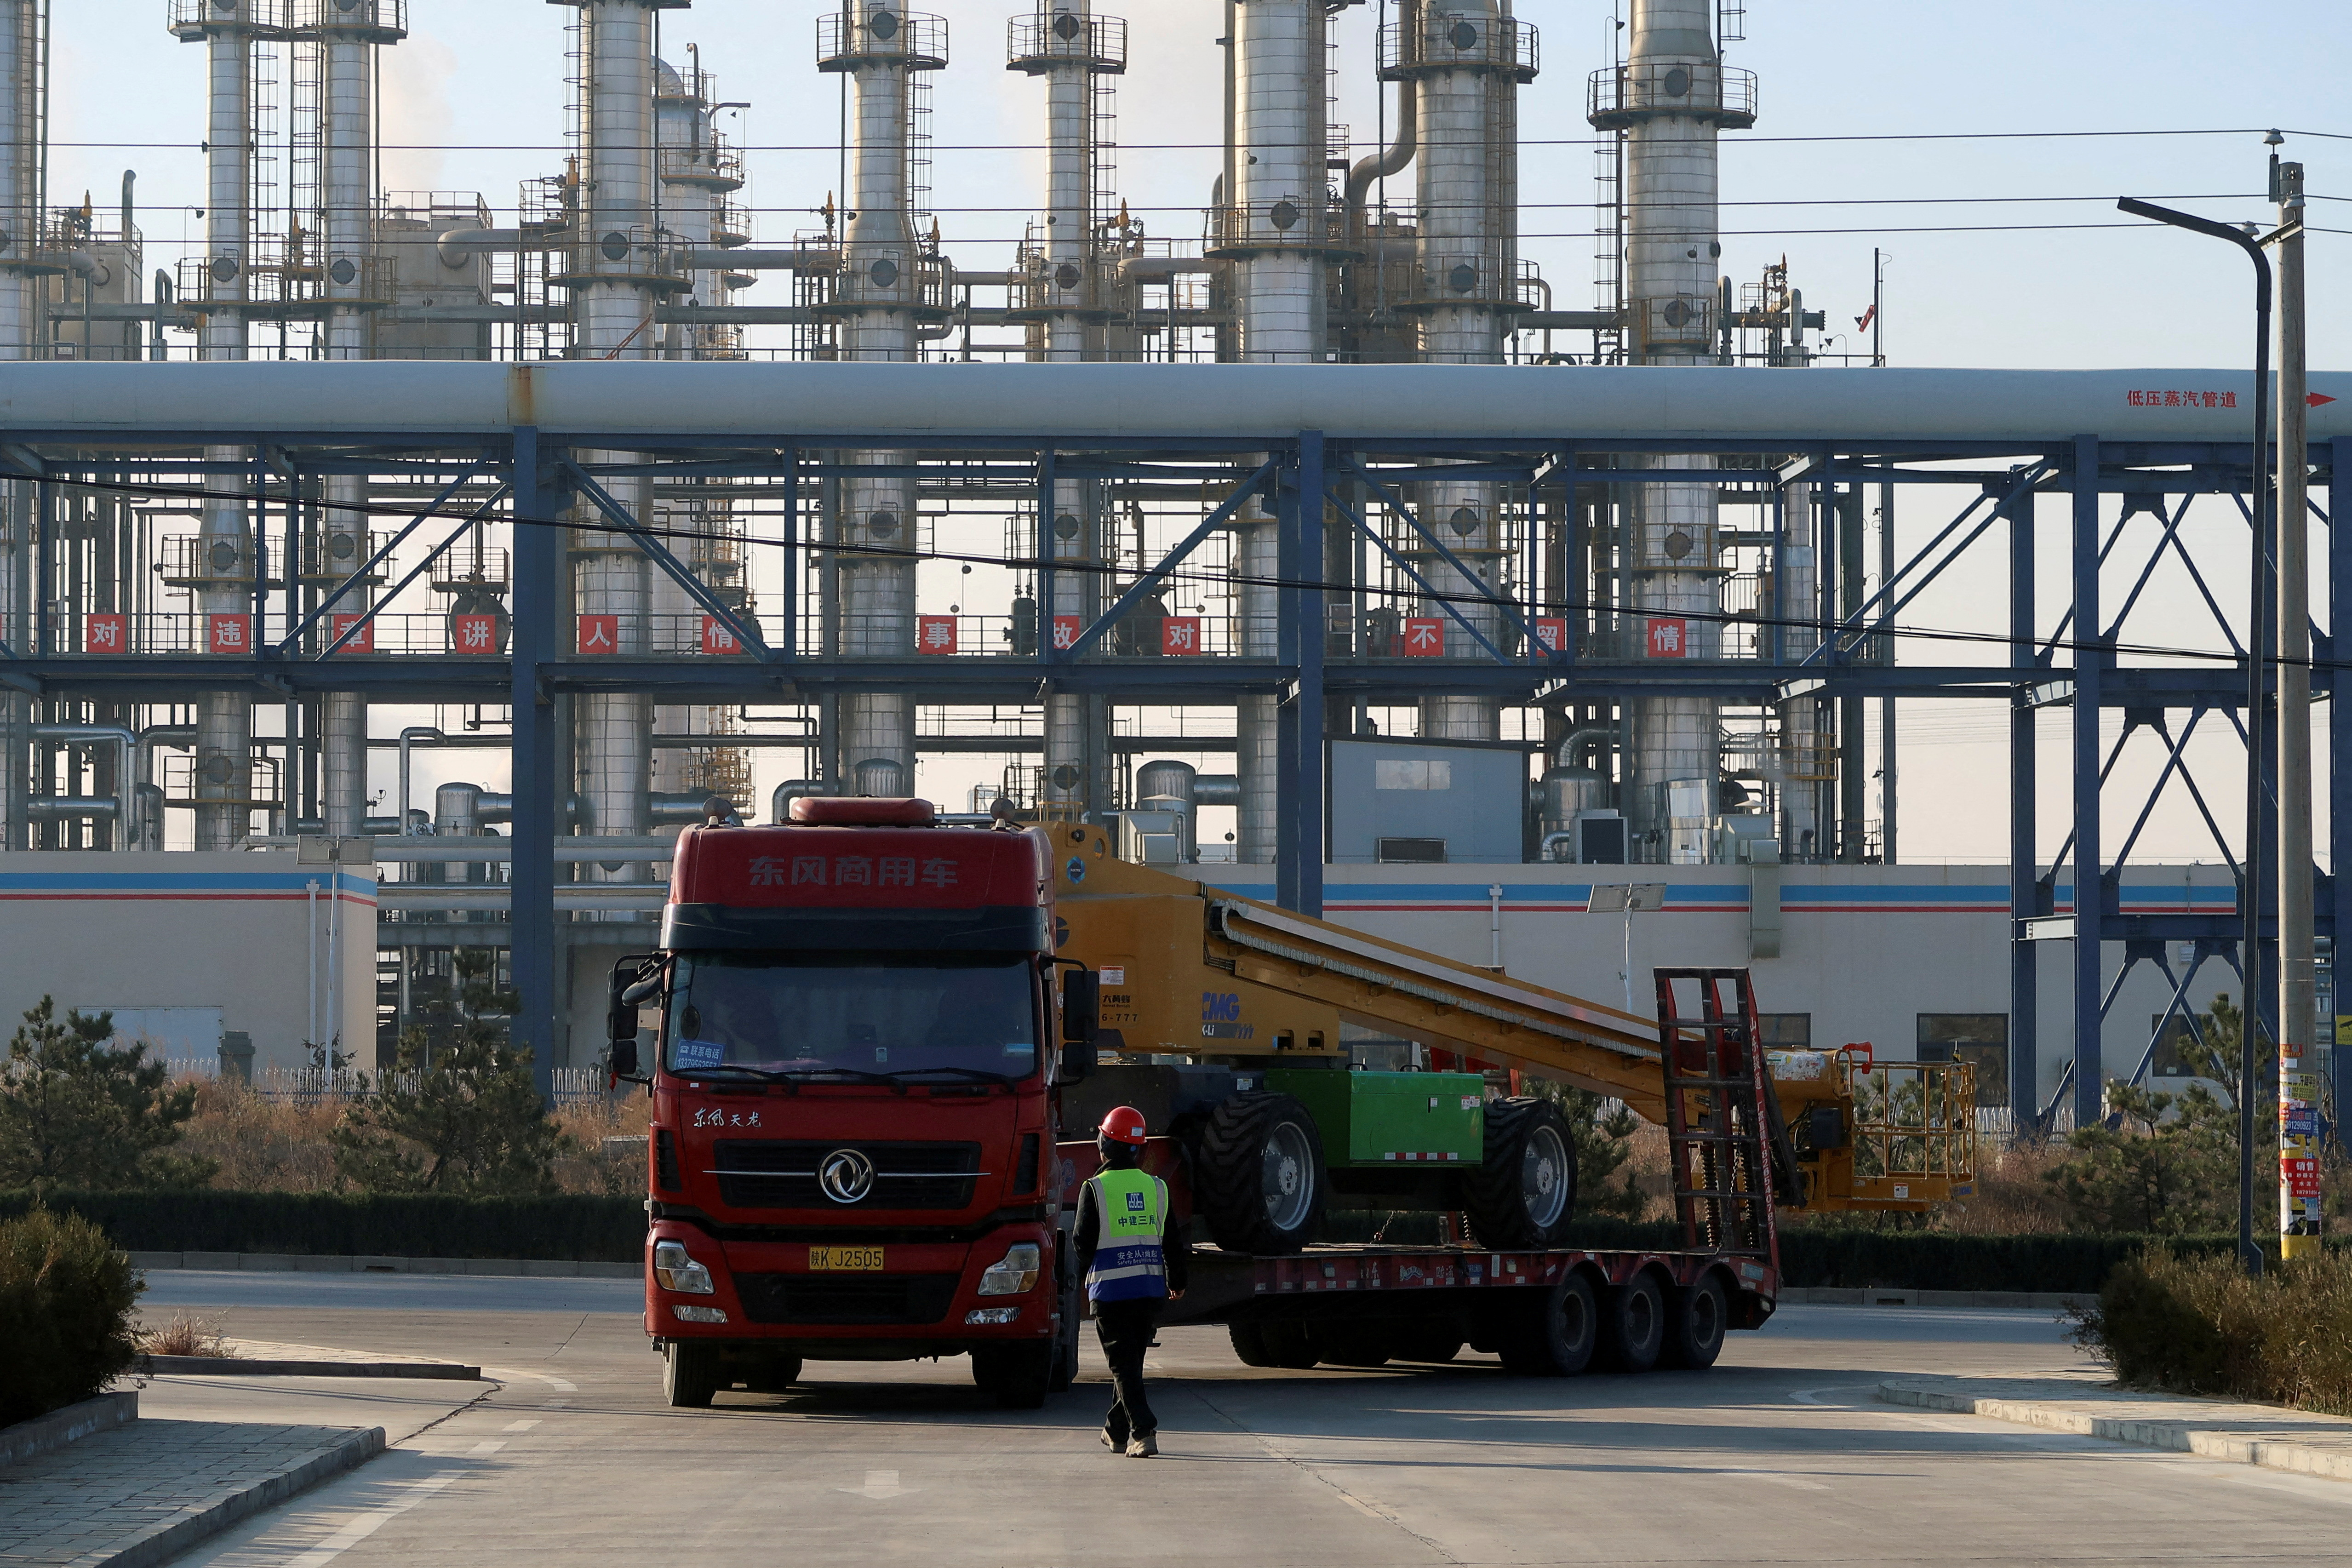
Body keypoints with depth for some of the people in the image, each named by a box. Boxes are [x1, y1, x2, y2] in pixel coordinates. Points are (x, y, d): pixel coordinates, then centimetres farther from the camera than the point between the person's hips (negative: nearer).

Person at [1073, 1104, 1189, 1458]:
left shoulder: (1096, 1189, -7)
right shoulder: (1157, 1188, 5)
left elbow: (1083, 1243, -4)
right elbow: (1173, 1241, 11)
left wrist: (1083, 1277, 17)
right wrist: (1177, 1281, 27)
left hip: (1110, 1290, -4)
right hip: (1151, 1289, 4)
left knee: (1124, 1365, -3)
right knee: (1132, 1360, 17)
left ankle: (1143, 1432, -17)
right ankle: (1117, 1431, 28)